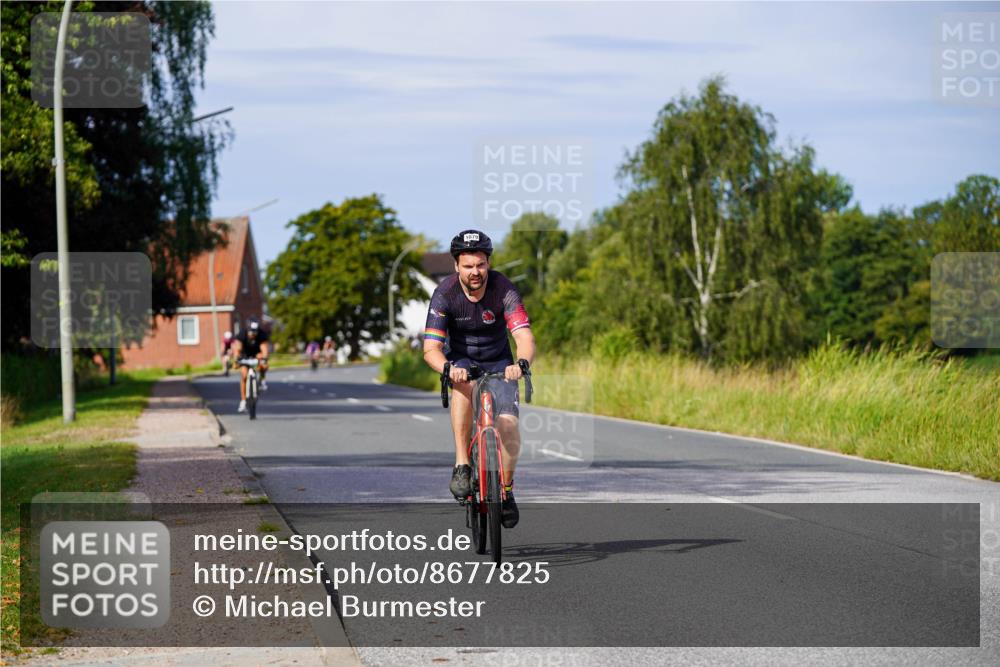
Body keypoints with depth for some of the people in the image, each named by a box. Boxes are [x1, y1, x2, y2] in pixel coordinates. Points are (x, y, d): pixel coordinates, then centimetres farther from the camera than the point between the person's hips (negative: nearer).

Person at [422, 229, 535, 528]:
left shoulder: (503, 289, -24)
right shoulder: (445, 294, -23)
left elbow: (525, 338, -33)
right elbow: (431, 348, -28)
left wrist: (521, 363, -56)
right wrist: (448, 368, -50)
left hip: (499, 362, 0)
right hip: (460, 360, 0)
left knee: (508, 424, -19)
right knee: (464, 383, -37)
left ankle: (506, 490, 6)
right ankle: (461, 466, -32)